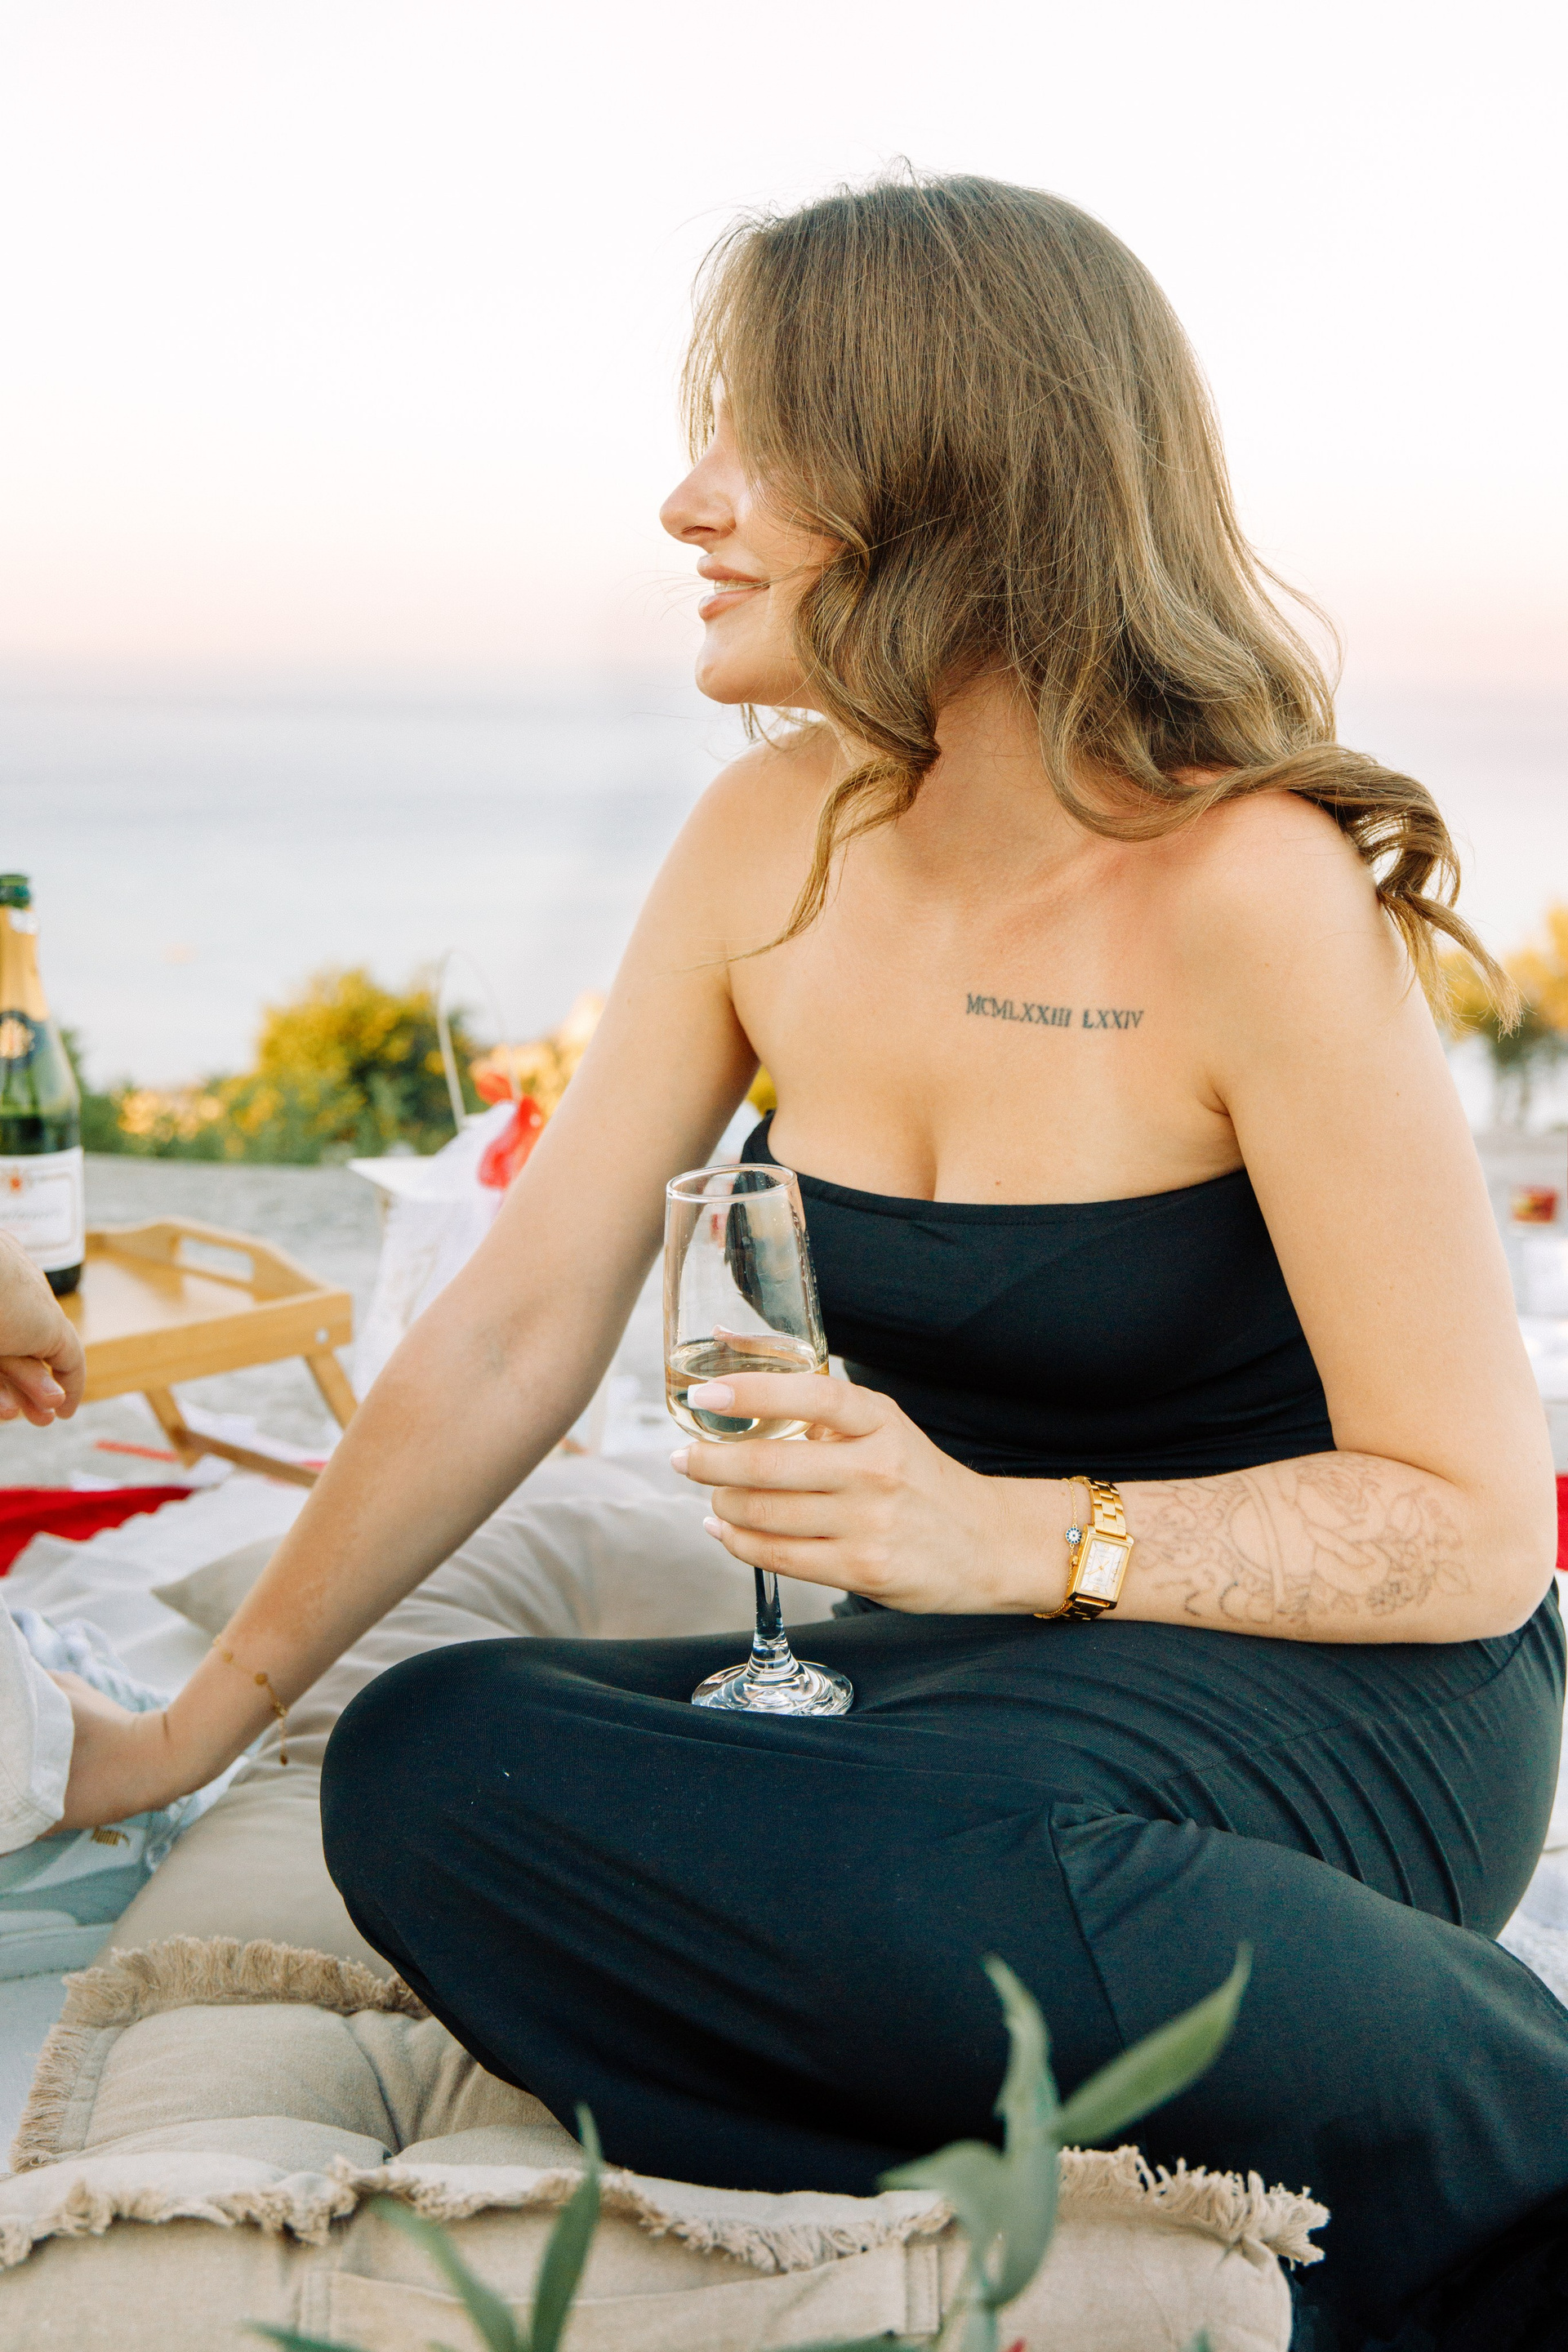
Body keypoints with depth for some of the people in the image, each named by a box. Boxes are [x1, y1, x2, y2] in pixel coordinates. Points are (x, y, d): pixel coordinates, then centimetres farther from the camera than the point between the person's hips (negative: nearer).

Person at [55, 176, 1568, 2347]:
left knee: (930, 1837, -38)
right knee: (429, 1762, -19)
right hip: (981, 1668, 6)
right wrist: (202, 1722, 7)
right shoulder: (775, 844, 0)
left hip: (1342, 1699, -6)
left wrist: (1010, 1533, -27)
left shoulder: (1258, 893, -18)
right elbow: (516, 1329, 4)